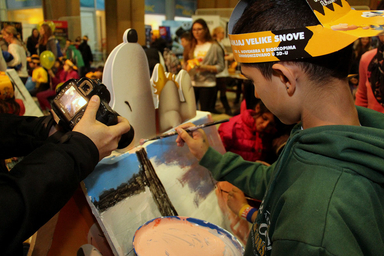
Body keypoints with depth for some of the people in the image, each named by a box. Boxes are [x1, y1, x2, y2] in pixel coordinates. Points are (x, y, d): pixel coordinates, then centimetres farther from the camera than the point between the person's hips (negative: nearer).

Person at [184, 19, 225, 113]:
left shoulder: (214, 47, 0)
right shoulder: (191, 47, 13)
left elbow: (220, 67, -4)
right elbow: (186, 65, 16)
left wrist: (205, 68, -16)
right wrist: (188, 68, -6)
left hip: (207, 85, -4)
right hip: (191, 84, 4)